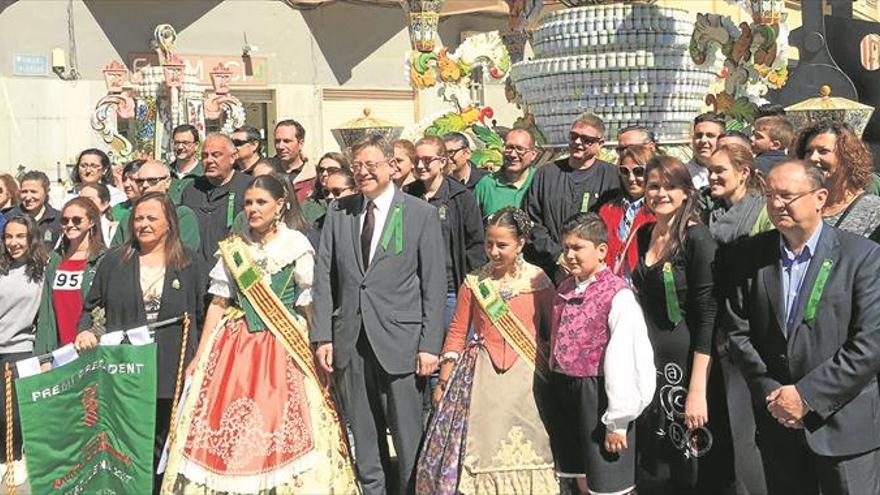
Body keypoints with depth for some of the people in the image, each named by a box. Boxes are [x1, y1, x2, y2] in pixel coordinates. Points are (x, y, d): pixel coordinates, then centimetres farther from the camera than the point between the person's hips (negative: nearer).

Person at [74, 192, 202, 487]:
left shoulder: (186, 263, 6)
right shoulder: (114, 261, 7)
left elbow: (196, 317, 8)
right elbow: (90, 307, 13)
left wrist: (194, 362, 0)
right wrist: (86, 331, -8)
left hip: (170, 374, 0)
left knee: (161, 449, 8)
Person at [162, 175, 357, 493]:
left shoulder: (297, 247, 0)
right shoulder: (232, 248, 8)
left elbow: (309, 308, -1)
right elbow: (218, 304, 8)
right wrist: (200, 356, 4)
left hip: (283, 350, -2)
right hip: (236, 348, 3)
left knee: (282, 431, -6)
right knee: (227, 433, 1)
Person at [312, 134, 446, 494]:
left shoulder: (422, 214, 0)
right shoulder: (338, 212, 9)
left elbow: (434, 285, -2)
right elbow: (323, 277, 8)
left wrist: (430, 344, -7)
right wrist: (322, 336, 1)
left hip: (399, 339, -3)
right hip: (349, 340, 3)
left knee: (408, 434, 2)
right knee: (361, 435, 11)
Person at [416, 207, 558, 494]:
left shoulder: (538, 282, -3)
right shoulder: (474, 282, 3)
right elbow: (457, 333, 7)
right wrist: (443, 382, 5)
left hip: (527, 377, -1)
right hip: (481, 375, 2)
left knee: (524, 452, 4)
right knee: (478, 450, 3)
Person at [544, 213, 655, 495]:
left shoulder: (617, 296, -16)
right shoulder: (566, 289, 7)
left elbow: (623, 358, -18)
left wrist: (617, 421, -17)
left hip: (597, 394, -7)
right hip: (564, 392, 7)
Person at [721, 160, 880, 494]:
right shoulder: (748, 256, 3)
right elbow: (738, 332, 2)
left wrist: (807, 395, -15)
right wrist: (771, 393, -8)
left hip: (844, 425, -3)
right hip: (776, 421, 3)